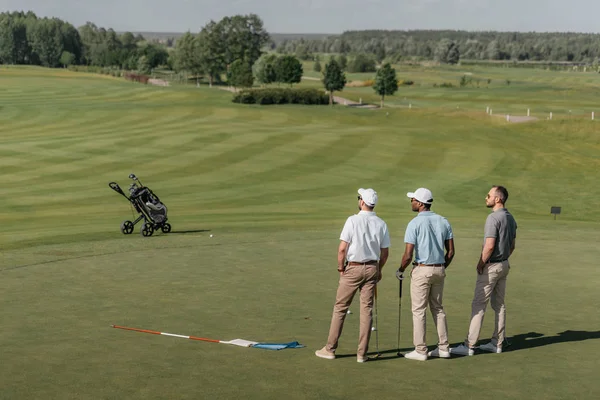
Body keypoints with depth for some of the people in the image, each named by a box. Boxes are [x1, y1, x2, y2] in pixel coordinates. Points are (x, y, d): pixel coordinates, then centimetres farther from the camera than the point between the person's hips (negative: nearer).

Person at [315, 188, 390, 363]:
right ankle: (362, 353, 5)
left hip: (353, 268, -3)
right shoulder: (381, 224, 0)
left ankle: (330, 349, 10)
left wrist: (340, 268, 0)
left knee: (340, 308, 6)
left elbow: (342, 249, -14)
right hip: (372, 268, 4)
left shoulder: (353, 220, -12)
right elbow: (385, 252, 6)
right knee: (367, 310, 5)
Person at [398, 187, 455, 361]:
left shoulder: (415, 223, -13)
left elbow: (408, 255, -14)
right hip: (439, 270, 6)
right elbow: (450, 251, 6)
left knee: (419, 310, 2)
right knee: (437, 308, 16)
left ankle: (420, 350, 5)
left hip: (422, 270, -6)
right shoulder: (443, 222, 4)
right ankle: (443, 348, 17)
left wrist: (401, 269, 3)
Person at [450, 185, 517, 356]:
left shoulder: (493, 218, -20)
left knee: (478, 305, -6)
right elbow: (512, 245, 16)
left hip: (491, 266, -9)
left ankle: (469, 345, -4)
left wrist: (480, 264, -13)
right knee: (499, 305, 13)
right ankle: (497, 343, 17)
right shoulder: (510, 218, 10)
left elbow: (489, 246, -24)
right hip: (504, 265, 9)